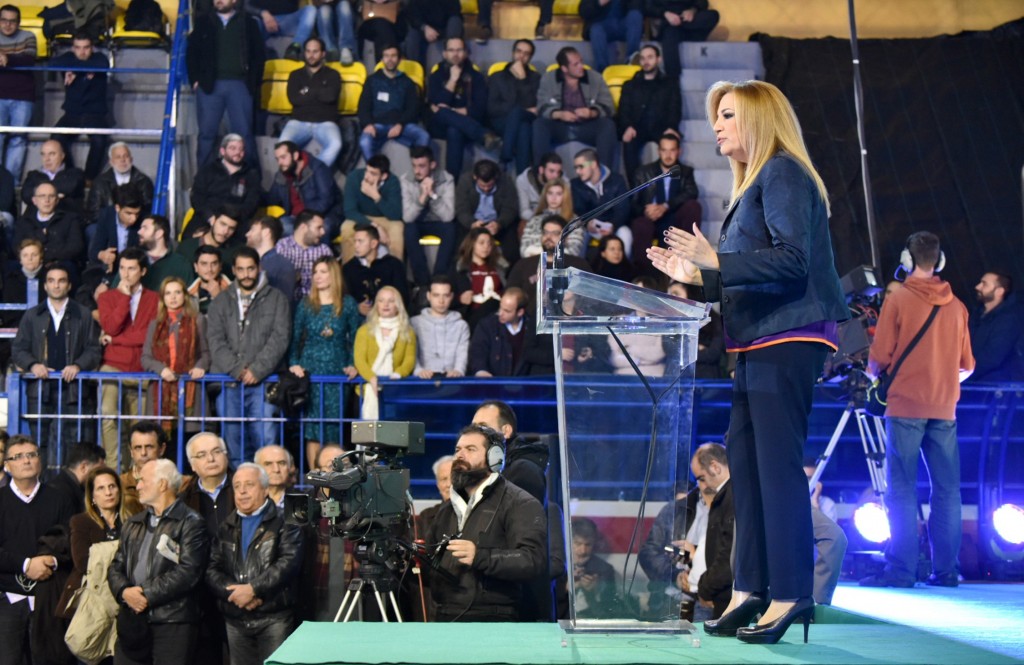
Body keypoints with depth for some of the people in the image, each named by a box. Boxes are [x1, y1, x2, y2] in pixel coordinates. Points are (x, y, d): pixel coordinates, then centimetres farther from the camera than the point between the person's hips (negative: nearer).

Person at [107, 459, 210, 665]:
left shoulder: (190, 523, -1)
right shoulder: (132, 524, 20)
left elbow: (188, 571, -12)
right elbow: (116, 567, 15)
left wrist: (147, 594, -13)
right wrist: (124, 591, -6)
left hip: (172, 623, -6)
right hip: (132, 622, 6)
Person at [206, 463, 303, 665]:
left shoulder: (284, 523, 1)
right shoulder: (227, 528, 16)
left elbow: (288, 562, -13)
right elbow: (212, 570, 7)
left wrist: (253, 589, -18)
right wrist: (234, 593, -11)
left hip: (274, 619, -4)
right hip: (235, 620, 5)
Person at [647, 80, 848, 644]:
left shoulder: (782, 173, -8)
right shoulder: (754, 184, 21)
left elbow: (792, 260, -19)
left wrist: (716, 260, -22)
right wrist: (696, 276, 15)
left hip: (788, 339, -10)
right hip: (760, 343, 10)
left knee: (777, 464, -9)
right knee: (744, 463, 9)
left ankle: (791, 594, -3)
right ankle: (749, 589, 14)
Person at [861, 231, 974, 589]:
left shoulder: (899, 300, -4)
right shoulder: (956, 306, 8)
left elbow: (879, 357, -6)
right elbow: (966, 366, 11)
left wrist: (872, 374, 15)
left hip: (906, 406, -4)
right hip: (944, 409, 4)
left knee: (901, 489, -4)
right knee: (947, 489, 7)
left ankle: (901, 569, -8)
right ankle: (946, 569, 6)